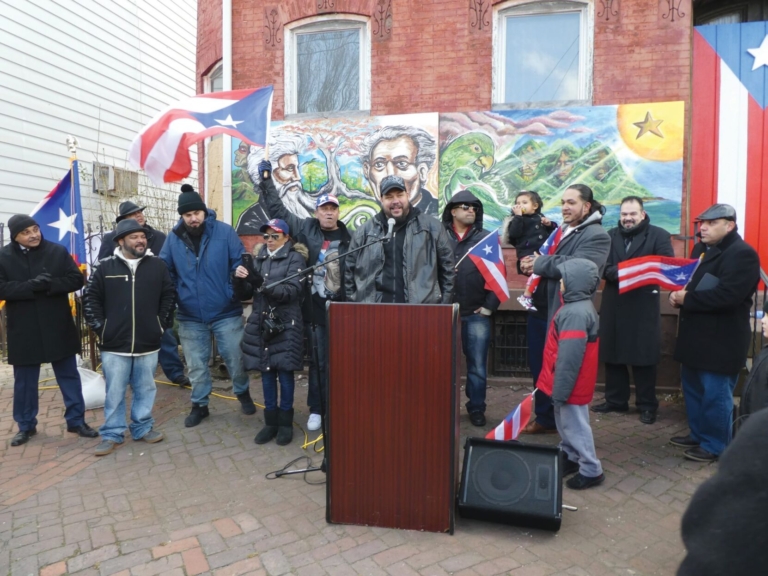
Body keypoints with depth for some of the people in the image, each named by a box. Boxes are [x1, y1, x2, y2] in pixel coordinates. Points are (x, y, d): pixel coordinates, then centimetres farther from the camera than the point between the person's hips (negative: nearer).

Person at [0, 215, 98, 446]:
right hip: (23, 331, 0)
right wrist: (31, 286, -23)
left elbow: (77, 279, -4)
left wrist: (50, 285, -21)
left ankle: (76, 420, 20)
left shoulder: (58, 251, -1)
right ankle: (26, 425, 29)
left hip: (58, 327, 0)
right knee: (25, 380, 13)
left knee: (69, 375, 8)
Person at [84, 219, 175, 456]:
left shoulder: (158, 265, 2)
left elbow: (169, 295, 9)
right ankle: (112, 434, 20)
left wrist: (161, 324, 4)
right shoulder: (105, 267, -1)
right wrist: (100, 328, -2)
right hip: (114, 344, -1)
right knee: (114, 392, 7)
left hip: (148, 343, 1)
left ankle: (143, 428, 27)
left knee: (145, 389, 12)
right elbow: (91, 299, 4)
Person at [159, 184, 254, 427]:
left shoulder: (224, 232, -7)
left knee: (235, 359, 9)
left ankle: (243, 393, 35)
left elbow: (240, 265, -5)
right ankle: (199, 404, 32)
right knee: (196, 365, 14)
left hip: (226, 312, -2)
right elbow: (164, 273, 9)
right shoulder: (173, 238, 1)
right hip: (190, 316, 2)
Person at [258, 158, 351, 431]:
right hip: (315, 308, 0)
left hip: (341, 309, 0)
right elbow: (277, 209, 8)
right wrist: (266, 180, 7)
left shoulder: (347, 238, 3)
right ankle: (317, 409, 21)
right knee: (318, 360, 7)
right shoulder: (305, 229, 4)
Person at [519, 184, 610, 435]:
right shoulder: (561, 231, 18)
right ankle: (545, 417, 29)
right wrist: (532, 265, -3)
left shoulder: (596, 236, -9)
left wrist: (539, 262, -16)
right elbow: (551, 262, 21)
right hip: (545, 309, 8)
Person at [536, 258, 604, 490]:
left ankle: (591, 470, 18)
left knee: (575, 425, 4)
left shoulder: (576, 313, -28)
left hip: (572, 385, -10)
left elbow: (570, 356, -28)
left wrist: (561, 389, -23)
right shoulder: (578, 307, 7)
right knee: (565, 423, 22)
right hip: (570, 383, 10)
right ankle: (570, 457, 38)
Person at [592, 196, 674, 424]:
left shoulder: (658, 235, 2)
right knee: (612, 354, 9)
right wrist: (616, 273, -21)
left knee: (643, 356, 1)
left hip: (644, 305, -3)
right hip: (614, 304, 4)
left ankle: (647, 405, 15)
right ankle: (615, 400, 23)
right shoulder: (610, 235, 12)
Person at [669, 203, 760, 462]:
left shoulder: (742, 254, -15)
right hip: (695, 334, 9)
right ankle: (698, 435, 32)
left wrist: (687, 299, -18)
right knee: (693, 389, 18)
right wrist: (678, 293, -1)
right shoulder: (701, 249, 15)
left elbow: (727, 295, -26)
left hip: (721, 339, -9)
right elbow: (690, 280, 21)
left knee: (715, 394, 0)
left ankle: (715, 445, 15)